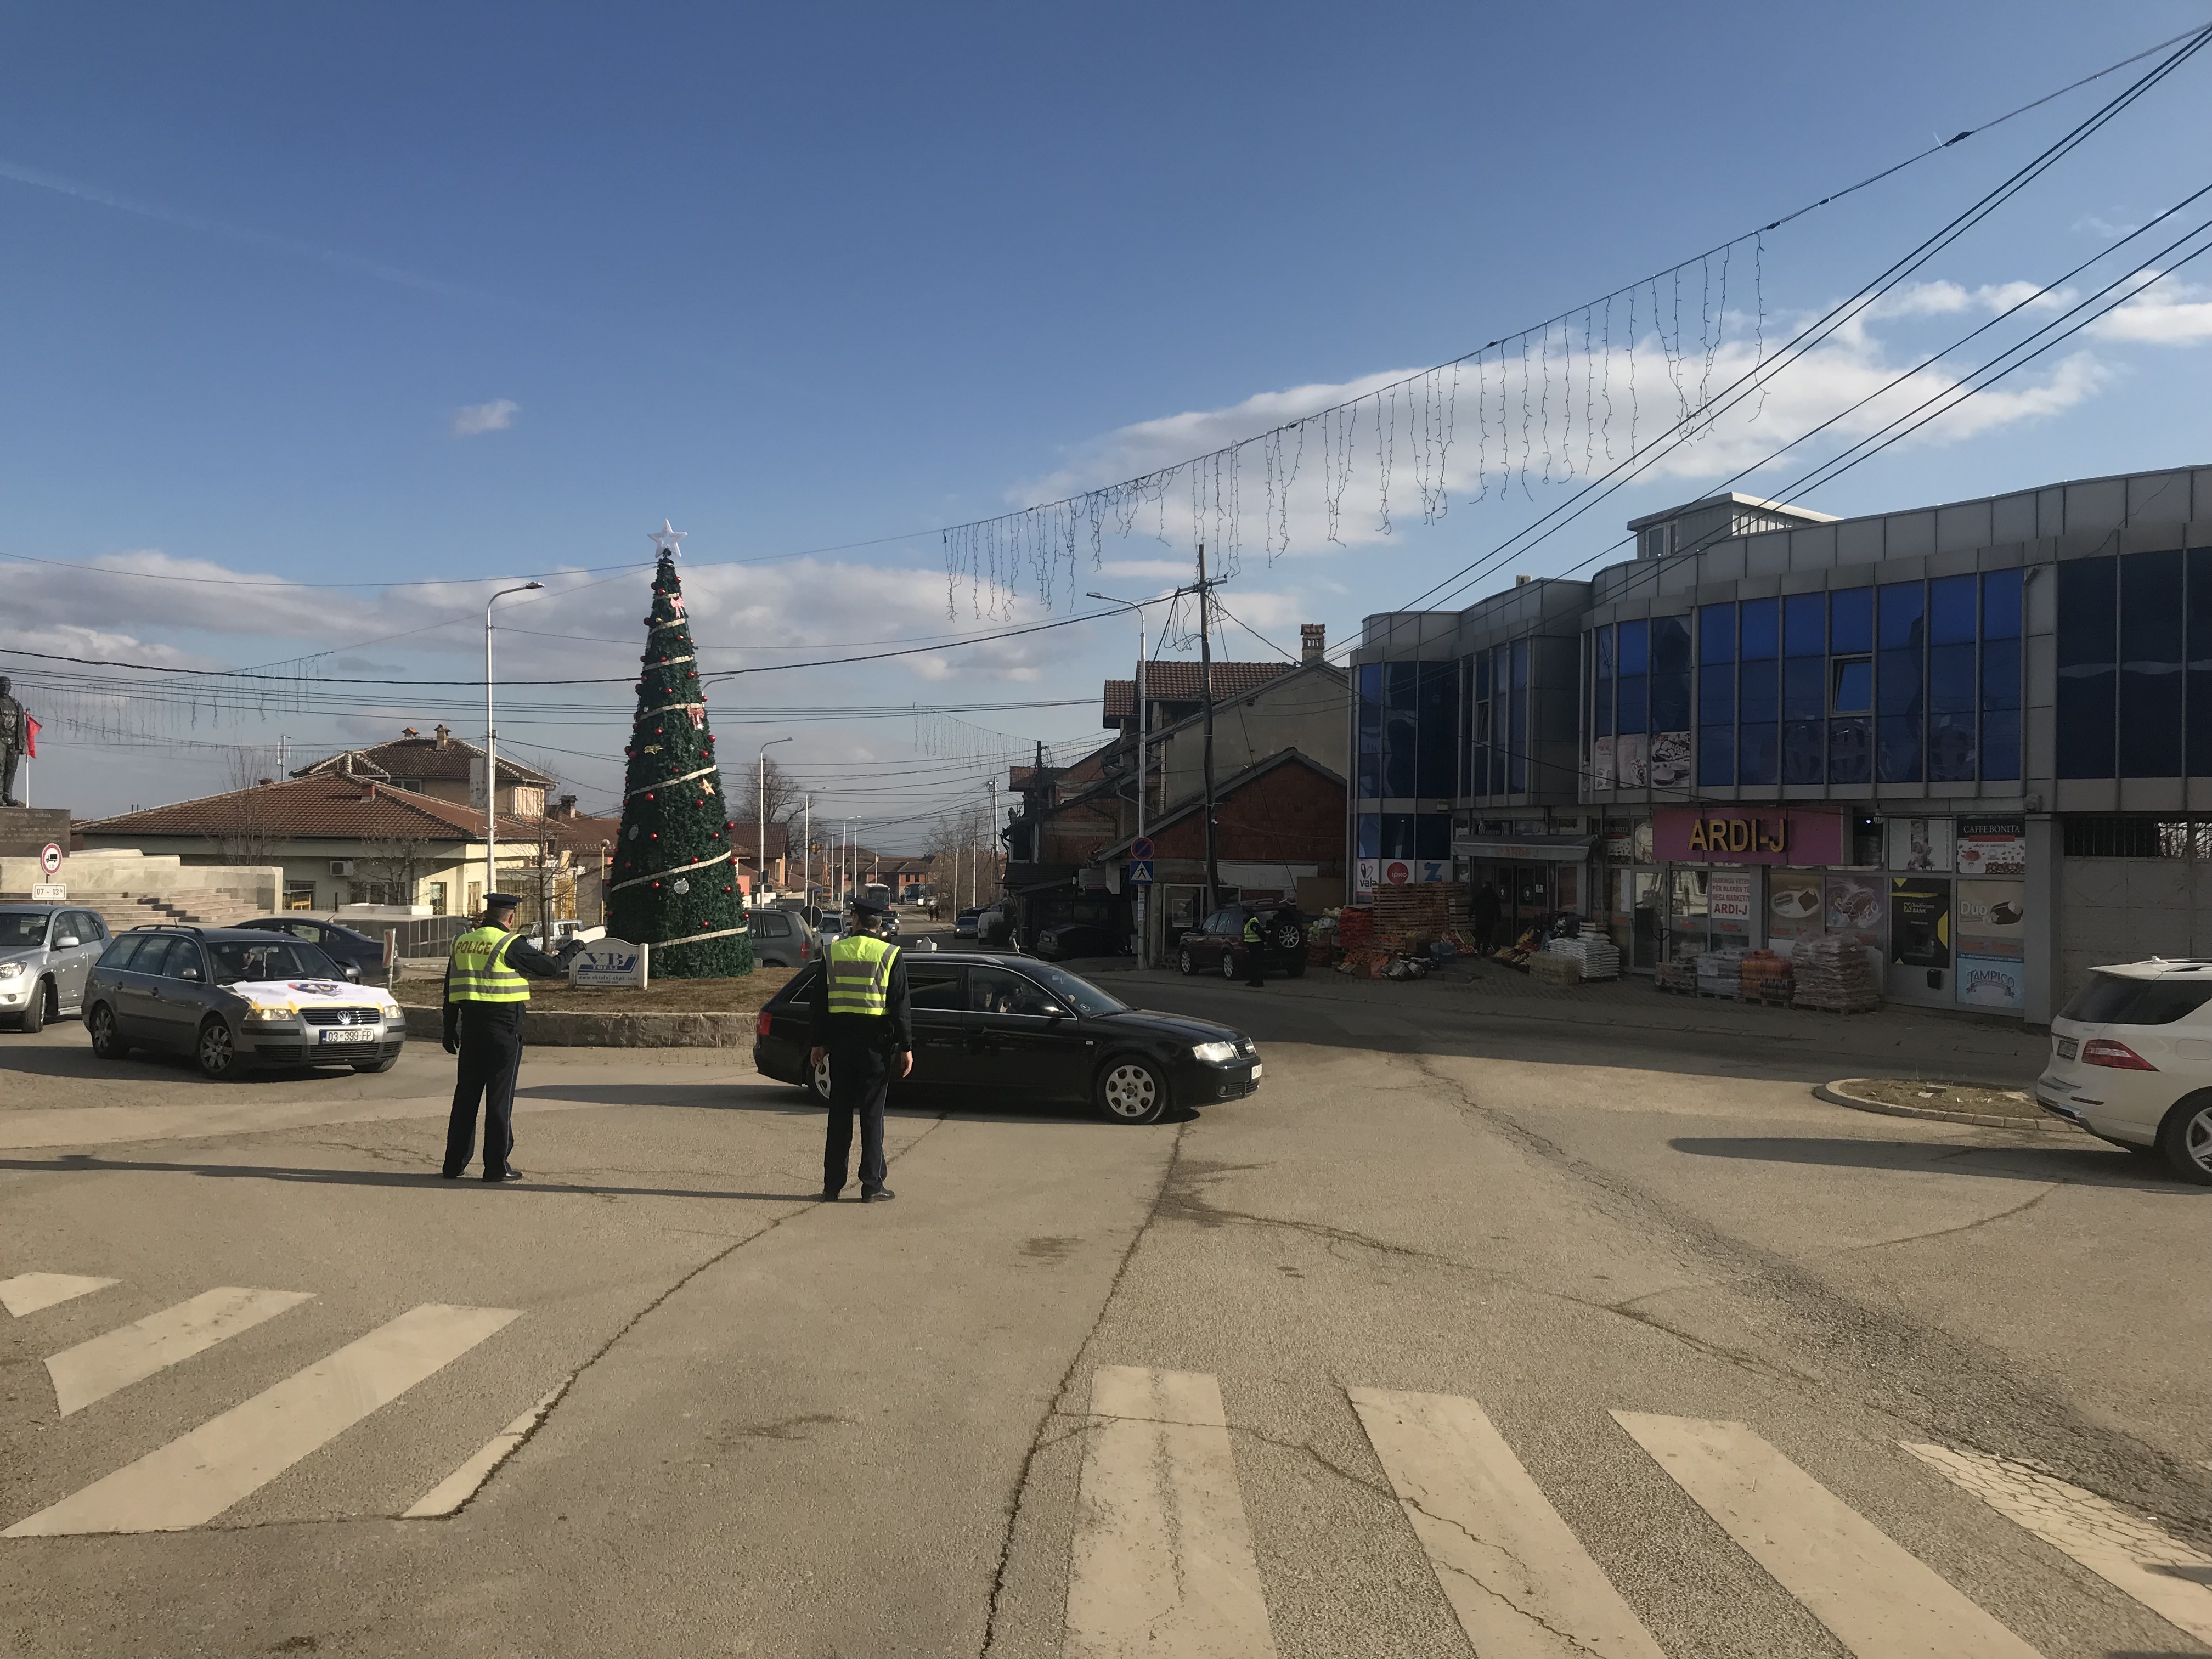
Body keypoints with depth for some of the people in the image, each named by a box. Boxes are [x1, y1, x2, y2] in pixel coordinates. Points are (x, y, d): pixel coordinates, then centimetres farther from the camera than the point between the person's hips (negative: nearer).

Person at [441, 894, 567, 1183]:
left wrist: (450, 1031, 19)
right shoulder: (510, 944, -10)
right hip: (503, 1028, -6)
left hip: (471, 1026, 6)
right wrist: (564, 970, 22)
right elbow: (543, 966, -1)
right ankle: (497, 1167, 2)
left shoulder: (461, 943, 10)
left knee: (466, 1094, 12)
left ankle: (454, 1164, 17)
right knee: (500, 1096, -1)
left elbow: (450, 989, 13)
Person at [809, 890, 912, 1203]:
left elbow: (821, 1002, 6)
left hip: (840, 1039, 2)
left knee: (839, 1113, 8)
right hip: (876, 1041, -2)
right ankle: (872, 1186, 3)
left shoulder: (832, 953, 3)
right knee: (872, 1115, 2)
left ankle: (832, 1186, 11)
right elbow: (901, 1006, -6)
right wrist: (906, 1047, -2)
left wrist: (819, 1043, 12)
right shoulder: (891, 955, -4)